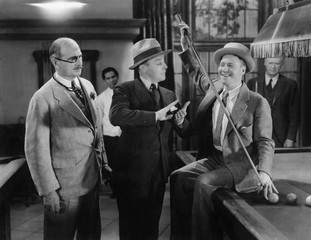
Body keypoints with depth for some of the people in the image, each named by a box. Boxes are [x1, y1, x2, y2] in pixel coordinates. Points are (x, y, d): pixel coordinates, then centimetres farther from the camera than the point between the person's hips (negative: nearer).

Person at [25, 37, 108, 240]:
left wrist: (103, 161, 11)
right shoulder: (43, 98, -16)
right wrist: (48, 190, -15)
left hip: (92, 178, 6)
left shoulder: (87, 86, 5)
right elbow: (36, 149, -16)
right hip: (64, 187, -6)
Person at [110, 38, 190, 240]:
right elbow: (116, 115, -28)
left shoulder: (169, 95, 10)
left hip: (159, 172, 5)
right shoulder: (125, 90, -7)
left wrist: (180, 122, -14)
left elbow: (184, 133, 8)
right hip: (132, 172, -5)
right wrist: (155, 116, -30)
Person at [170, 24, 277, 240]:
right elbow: (197, 73, 26)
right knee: (179, 176, -13)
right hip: (214, 158, 6)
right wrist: (185, 45, 16)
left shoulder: (258, 102, -11)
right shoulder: (215, 88, 7)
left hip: (241, 163, -6)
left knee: (203, 182, -28)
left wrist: (264, 172, -28)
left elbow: (265, 142, -12)